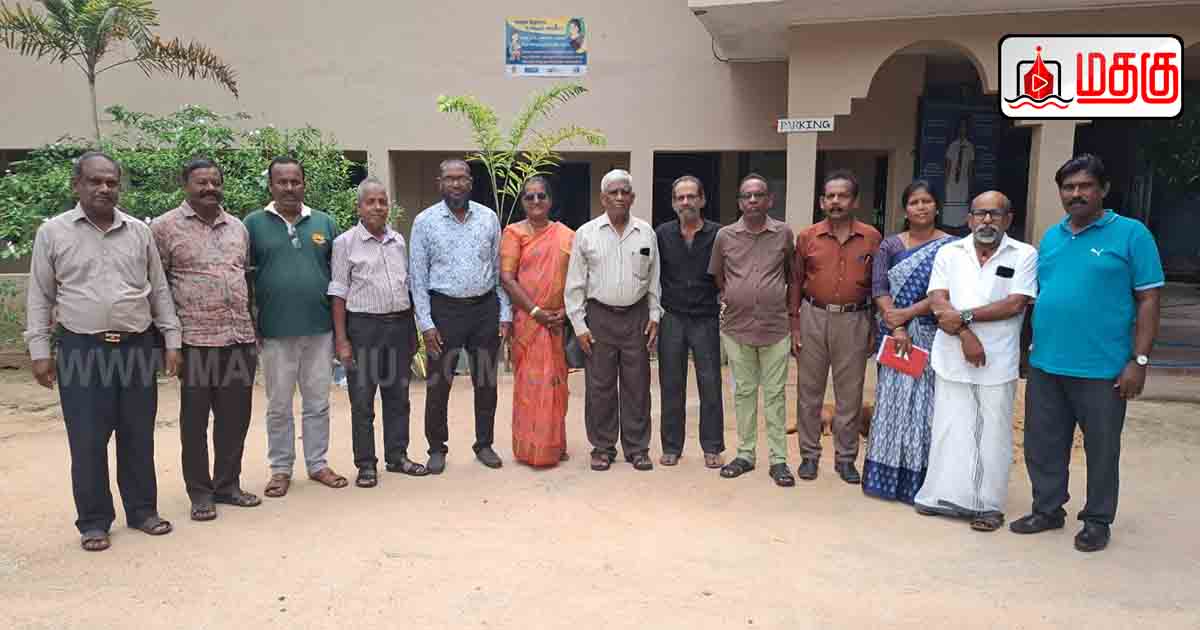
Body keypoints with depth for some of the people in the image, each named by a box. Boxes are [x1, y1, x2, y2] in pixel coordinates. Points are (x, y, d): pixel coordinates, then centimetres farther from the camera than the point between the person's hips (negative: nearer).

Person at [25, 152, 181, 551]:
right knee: (87, 441, 2)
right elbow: (40, 297, 3)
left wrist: (172, 341, 5)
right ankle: (94, 521, 15)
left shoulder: (139, 231, 7)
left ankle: (142, 510, 22)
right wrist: (39, 350, -2)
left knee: (138, 436, 9)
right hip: (81, 350, -2)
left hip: (137, 346, 2)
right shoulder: (53, 232, 2)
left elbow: (159, 290, 10)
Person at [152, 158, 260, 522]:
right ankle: (200, 493, 18)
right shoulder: (165, 227, -1)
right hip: (195, 340, -4)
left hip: (240, 339, 5)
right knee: (195, 420, 5)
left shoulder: (238, 228, 14)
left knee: (235, 417, 11)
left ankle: (227, 484, 25)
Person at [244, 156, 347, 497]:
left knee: (318, 403, 11)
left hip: (320, 330, 2)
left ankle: (318, 464, 24)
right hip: (276, 332, -2)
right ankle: (280, 469, 21)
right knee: (279, 406, 9)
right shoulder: (254, 223, 1)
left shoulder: (324, 222, 7)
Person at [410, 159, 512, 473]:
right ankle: (437, 448, 22)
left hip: (486, 308, 2)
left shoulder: (488, 217, 4)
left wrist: (505, 314, 3)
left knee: (486, 381, 10)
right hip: (444, 309, -2)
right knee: (439, 383, 5)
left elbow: (499, 270, 8)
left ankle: (484, 444, 26)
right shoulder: (425, 221, -1)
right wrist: (426, 323, -7)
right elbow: (418, 276, -1)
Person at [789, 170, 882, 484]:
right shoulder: (807, 237, 2)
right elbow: (796, 282, 6)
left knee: (850, 394, 7)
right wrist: (794, 325, 2)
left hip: (854, 320, 0)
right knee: (809, 391, 7)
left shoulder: (871, 238, 1)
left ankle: (846, 458, 20)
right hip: (814, 317, 1)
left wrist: (875, 328, 2)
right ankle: (809, 455, 20)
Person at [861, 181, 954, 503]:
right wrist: (896, 328, -14)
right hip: (895, 335, 2)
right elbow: (879, 289, -2)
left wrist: (907, 313, -14)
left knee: (925, 403, 2)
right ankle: (888, 476, 14)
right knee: (892, 400, 5)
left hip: (931, 336, -2)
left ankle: (921, 479, 11)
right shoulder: (889, 245, 8)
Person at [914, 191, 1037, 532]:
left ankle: (988, 504, 15)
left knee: (993, 433, 4)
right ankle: (946, 496, 18)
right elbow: (938, 302, -1)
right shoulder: (949, 253, 7)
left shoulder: (1025, 255, 2)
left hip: (999, 362, -1)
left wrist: (965, 316, -13)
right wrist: (965, 335, -13)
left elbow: (1016, 303, -8)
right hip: (953, 358, 2)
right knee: (950, 429, 5)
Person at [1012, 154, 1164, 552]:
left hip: (1102, 369, -5)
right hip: (1044, 365, 5)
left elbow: (1148, 300, -7)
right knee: (1043, 444, 13)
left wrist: (1139, 360, -11)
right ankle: (1048, 510, 29)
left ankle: (1097, 520, 25)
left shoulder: (1131, 234, -5)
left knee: (1101, 449, 9)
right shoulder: (1050, 237, 11)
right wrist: (1036, 344, 13)